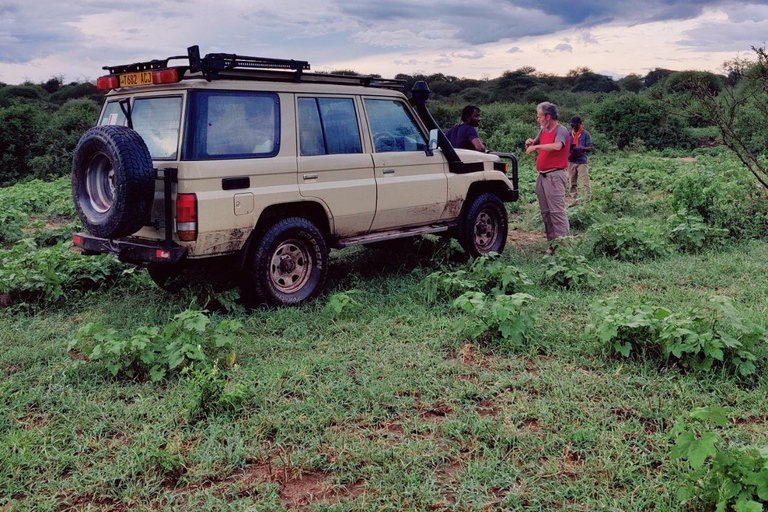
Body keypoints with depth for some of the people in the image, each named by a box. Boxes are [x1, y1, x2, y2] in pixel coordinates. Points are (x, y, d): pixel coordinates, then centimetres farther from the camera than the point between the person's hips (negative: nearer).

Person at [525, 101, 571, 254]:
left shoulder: (561, 130, -8)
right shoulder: (543, 131, 16)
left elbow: (557, 146, -28)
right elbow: (532, 147, 22)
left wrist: (536, 146, -24)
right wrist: (530, 143, -1)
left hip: (554, 176, -9)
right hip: (542, 176, 9)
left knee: (557, 211, -11)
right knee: (545, 212, 9)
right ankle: (552, 243, 15)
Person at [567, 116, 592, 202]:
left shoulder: (585, 134, -1)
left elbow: (589, 148, -5)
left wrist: (581, 148, -26)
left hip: (582, 161, -3)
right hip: (571, 161, 3)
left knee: (585, 183, -9)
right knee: (572, 183, 7)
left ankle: (587, 199, -10)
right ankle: (574, 199, 14)